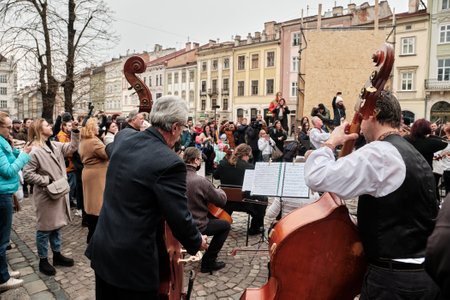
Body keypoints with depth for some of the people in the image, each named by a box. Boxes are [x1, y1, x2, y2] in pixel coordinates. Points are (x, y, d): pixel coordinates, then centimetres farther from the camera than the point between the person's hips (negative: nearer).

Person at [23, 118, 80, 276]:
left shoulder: (55, 146, 7)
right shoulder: (35, 151, -17)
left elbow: (72, 147, 12)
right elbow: (27, 174, -17)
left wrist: (75, 131, 2)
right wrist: (47, 180, -17)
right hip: (46, 196, -8)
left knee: (56, 225, 18)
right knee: (45, 228, 5)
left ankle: (57, 255, 33)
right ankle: (43, 260, 21)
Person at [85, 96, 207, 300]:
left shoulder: (122, 138, -2)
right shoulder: (170, 163, -25)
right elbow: (179, 218, -19)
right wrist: (197, 242, 0)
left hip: (101, 248, 7)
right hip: (133, 260, -7)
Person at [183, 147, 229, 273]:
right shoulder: (201, 181, -25)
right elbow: (222, 200, -13)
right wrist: (220, 191, 8)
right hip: (196, 227, -7)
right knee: (225, 225, 12)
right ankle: (208, 261, 14)